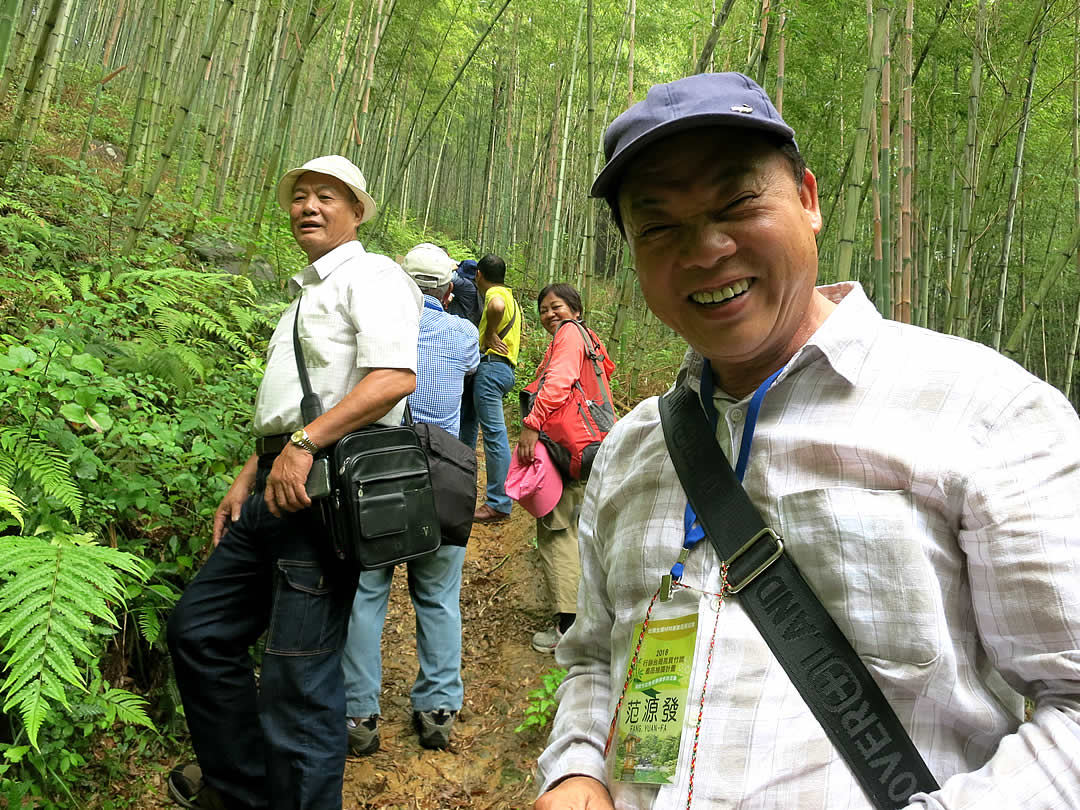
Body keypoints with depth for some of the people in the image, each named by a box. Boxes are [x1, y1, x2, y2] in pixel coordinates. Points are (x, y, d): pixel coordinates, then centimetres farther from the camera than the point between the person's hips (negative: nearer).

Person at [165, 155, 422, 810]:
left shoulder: (370, 275, -4)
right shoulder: (308, 292, 25)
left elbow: (394, 378, -21)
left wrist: (303, 445, -24)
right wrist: (249, 476, 20)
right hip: (278, 484, 10)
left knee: (299, 670, -7)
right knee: (198, 628, 17)